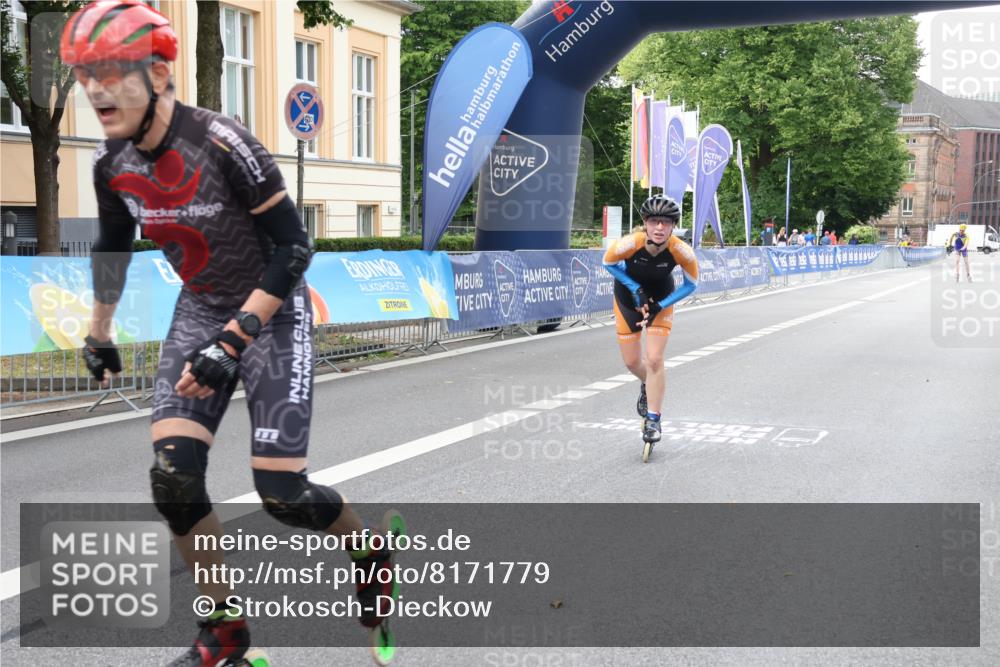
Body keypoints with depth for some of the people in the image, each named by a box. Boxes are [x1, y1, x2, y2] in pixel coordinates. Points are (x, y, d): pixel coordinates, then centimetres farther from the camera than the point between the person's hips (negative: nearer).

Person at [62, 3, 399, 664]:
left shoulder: (221, 143, -26)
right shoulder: (113, 162, -6)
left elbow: (294, 248, -23)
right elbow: (113, 249, 13)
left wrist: (231, 343, -28)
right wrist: (99, 338, 22)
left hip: (272, 312, -5)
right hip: (200, 310, 6)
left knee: (281, 491, -9)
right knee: (173, 478, -9)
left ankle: (374, 554, 23)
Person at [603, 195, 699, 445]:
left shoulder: (682, 251, -32)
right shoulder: (629, 244, -34)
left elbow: (690, 285, -13)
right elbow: (608, 263, -12)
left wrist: (660, 305, -20)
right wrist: (635, 288, -20)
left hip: (660, 300, -1)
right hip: (628, 297, 1)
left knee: (654, 360, -12)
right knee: (631, 362, 8)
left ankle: (653, 419, 4)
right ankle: (648, 385, 44)